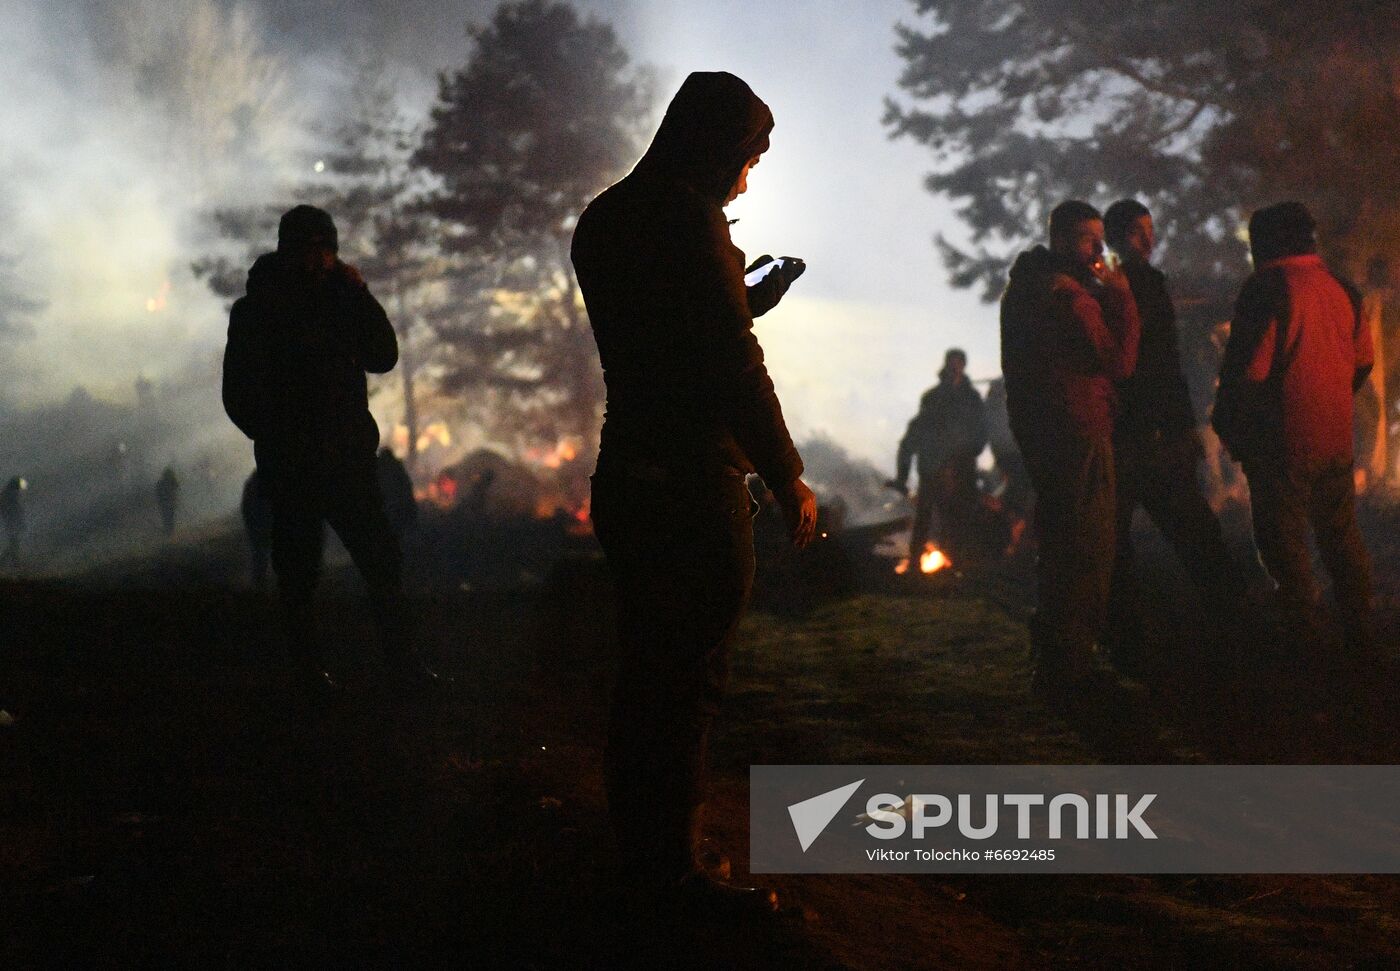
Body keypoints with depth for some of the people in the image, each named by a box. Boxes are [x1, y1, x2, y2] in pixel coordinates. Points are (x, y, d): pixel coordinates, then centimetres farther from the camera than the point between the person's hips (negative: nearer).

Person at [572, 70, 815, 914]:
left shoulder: (605, 219, 14)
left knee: (649, 672, 16)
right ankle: (673, 871, 1)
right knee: (691, 677, -4)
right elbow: (733, 366, -18)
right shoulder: (688, 218, -15)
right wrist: (788, 476, -12)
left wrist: (748, 299, 20)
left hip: (629, 478, 9)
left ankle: (644, 852, 25)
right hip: (694, 484, -9)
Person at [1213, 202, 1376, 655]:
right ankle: (1361, 637, 21)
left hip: (1283, 445, -7)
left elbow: (1247, 371, -18)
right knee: (1341, 537, 16)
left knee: (1284, 540, 4)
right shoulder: (1340, 288, 6)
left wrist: (1227, 426, -5)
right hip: (1336, 440, 7)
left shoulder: (1267, 289, -15)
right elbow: (1362, 362, 13)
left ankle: (1302, 632, 6)